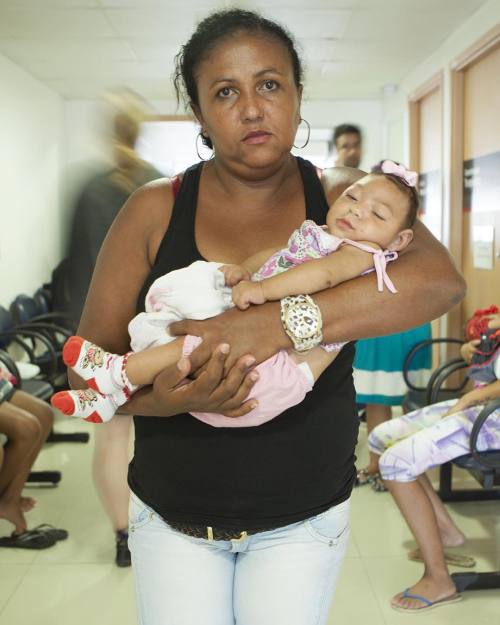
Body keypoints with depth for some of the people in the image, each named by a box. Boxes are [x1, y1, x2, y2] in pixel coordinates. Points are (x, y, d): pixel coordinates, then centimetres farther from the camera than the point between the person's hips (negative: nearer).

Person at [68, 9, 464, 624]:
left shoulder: (341, 196, -7)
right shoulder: (155, 210, -8)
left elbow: (441, 278, -25)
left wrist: (283, 323, -35)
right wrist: (159, 397, -28)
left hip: (304, 518, 0)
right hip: (171, 514, 1)